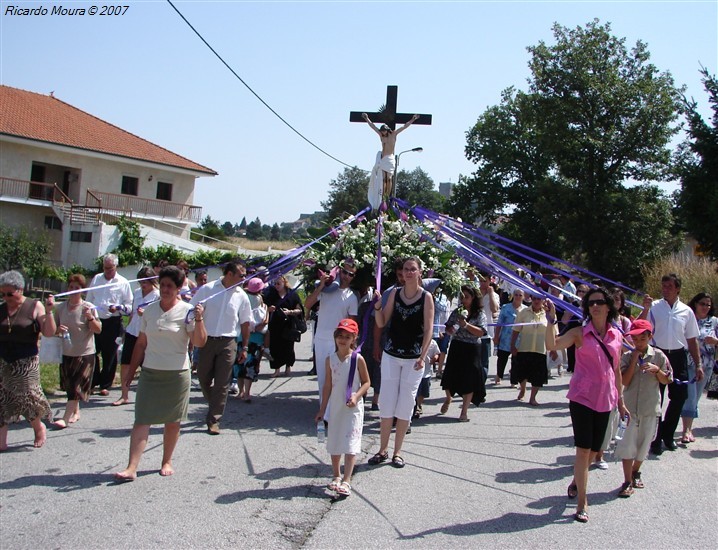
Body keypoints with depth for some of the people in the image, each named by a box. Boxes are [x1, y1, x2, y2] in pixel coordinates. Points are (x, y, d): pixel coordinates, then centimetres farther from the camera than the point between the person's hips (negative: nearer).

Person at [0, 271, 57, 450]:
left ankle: (39, 428, 23)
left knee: (27, 397, -4)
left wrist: (48, 312, -18)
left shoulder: (34, 307, -2)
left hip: (26, 363, -3)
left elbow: (49, 333, -7)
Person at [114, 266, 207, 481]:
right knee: (142, 420, -4)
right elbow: (141, 343, 12)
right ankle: (131, 468, -5)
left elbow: (200, 342, -14)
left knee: (172, 421, 8)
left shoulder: (186, 310, -5)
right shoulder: (150, 310, 7)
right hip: (149, 372, 3)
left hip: (177, 374, -2)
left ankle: (167, 461, 25)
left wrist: (199, 320, -29)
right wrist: (131, 371, 12)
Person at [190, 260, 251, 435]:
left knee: (222, 383, -1)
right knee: (203, 378, 10)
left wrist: (245, 347, 7)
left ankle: (213, 420, 7)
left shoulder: (241, 296, 2)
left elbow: (245, 323, 9)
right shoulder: (207, 289, -3)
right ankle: (215, 407, 34)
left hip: (228, 343, 0)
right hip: (206, 340, 0)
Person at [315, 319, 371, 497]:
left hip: (353, 409, -4)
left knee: (350, 445, -7)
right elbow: (327, 385, 6)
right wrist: (322, 409, 7)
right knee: (334, 443, 13)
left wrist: (356, 396, -20)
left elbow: (366, 382, -2)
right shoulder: (330, 359, 1)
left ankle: (346, 481, -8)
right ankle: (336, 476, 29)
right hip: (335, 407, 4)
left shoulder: (358, 359, -8)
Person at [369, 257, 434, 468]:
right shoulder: (395, 293, 3)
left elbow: (428, 329, -6)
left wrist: (422, 356, -13)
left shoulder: (426, 297, -4)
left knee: (405, 404, 4)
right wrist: (377, 306, -13)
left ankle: (397, 452, 15)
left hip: (413, 358, -2)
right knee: (387, 403, 4)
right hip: (391, 355, 2)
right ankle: (383, 450, 16)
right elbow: (381, 323, 5)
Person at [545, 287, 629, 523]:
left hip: (605, 399, 5)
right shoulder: (580, 333, -7)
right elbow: (552, 345, -23)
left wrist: (620, 401, 16)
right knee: (584, 449, -6)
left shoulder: (616, 335, 6)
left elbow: (616, 369, 13)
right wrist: (551, 320, -35)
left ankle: (576, 482, 40)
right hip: (582, 397, -4)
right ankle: (582, 503, 1)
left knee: (594, 449, 15)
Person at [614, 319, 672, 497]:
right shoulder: (627, 356, -4)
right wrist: (634, 360, -16)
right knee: (627, 444, -2)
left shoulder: (658, 356, -1)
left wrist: (656, 370, -16)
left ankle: (635, 472, 36)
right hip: (630, 407, -1)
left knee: (644, 444, 14)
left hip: (650, 408, 1)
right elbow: (625, 381, -12)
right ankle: (628, 481, 5)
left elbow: (667, 380, 3)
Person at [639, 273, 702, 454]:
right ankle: (656, 439, 14)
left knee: (679, 396, 7)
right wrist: (646, 309, -25)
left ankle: (667, 435, 29)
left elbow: (692, 339, 10)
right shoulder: (654, 307, -1)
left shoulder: (686, 311, 6)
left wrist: (698, 364, 7)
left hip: (678, 357, 3)